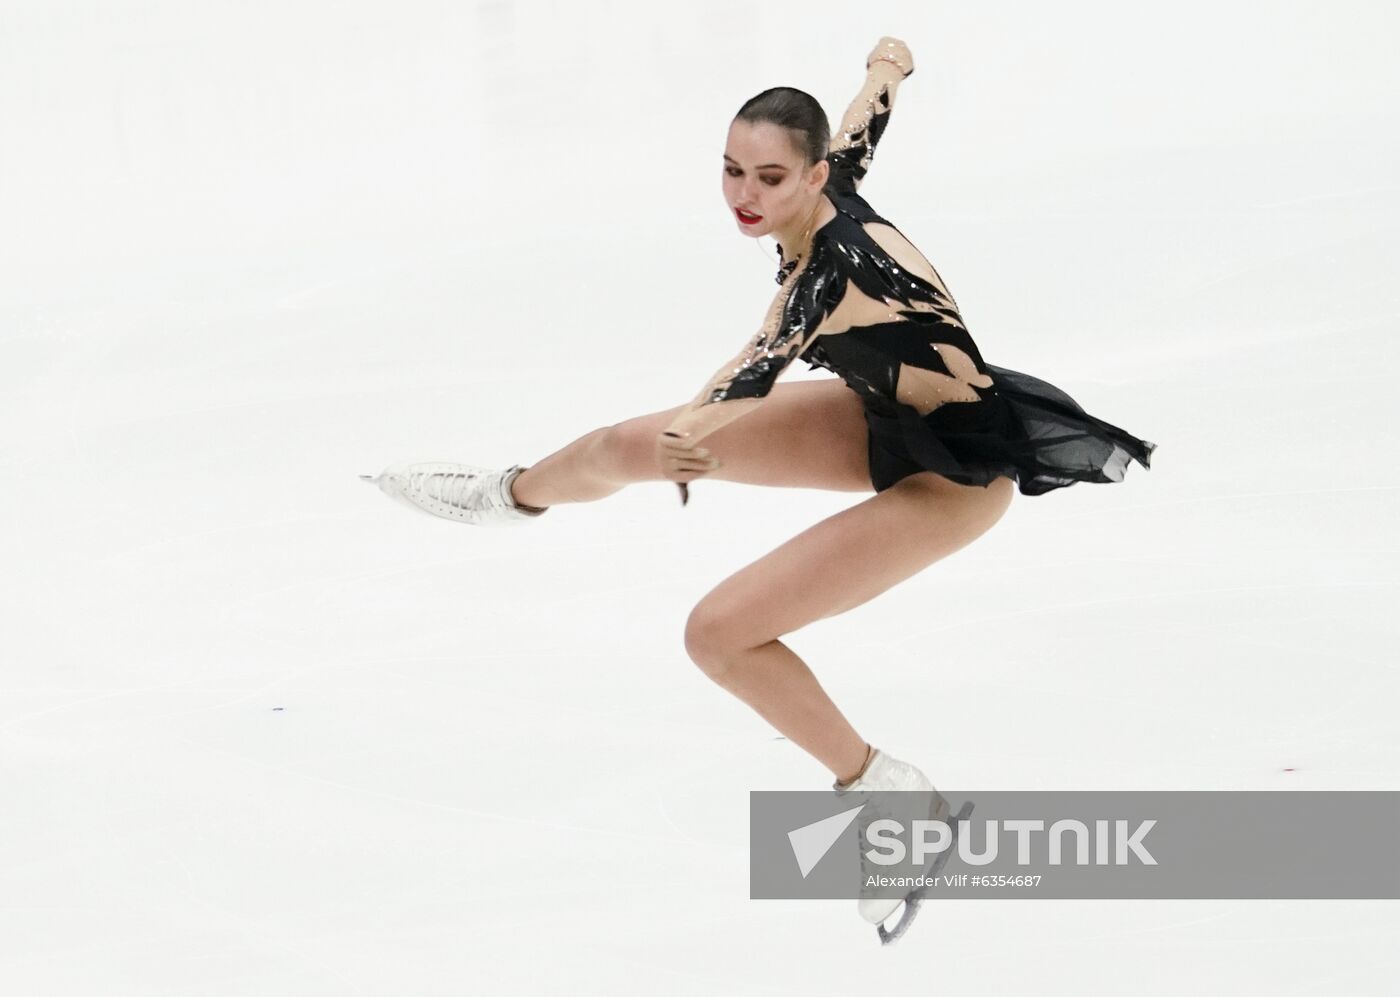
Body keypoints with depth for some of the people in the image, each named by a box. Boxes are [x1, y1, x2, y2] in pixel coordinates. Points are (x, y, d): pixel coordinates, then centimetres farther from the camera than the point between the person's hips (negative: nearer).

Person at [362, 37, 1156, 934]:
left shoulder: (840, 266, -33)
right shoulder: (833, 187, -10)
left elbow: (771, 353, -46)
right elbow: (863, 122, 12)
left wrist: (694, 432, -56)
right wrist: (888, 63, 31)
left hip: (950, 474, -9)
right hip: (886, 417, 9)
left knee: (720, 631, -15)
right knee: (625, 446, 13)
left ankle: (888, 796, 0)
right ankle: (512, 493, 48)